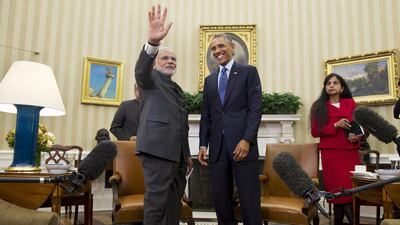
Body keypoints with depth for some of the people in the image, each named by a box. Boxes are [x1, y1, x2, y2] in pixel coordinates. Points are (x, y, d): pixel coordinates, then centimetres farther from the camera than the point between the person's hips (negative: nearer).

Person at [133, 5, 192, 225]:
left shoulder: (177, 88, 26)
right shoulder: (150, 80, 6)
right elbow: (141, 69, -19)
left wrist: (187, 154, 21)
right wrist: (152, 43, -38)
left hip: (177, 152, 8)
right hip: (157, 149, -7)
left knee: (174, 203, 10)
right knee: (157, 201, -8)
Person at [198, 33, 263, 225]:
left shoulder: (248, 72, 5)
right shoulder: (209, 80, 19)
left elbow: (255, 108, -4)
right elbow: (206, 116, 16)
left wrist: (247, 139, -15)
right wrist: (203, 144, 7)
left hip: (242, 143, -4)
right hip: (217, 146, 5)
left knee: (249, 200, -2)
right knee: (221, 199, 8)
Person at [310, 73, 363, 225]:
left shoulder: (350, 103, 12)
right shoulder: (319, 106, 6)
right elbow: (315, 131, 1)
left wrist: (357, 137, -8)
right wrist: (335, 125, -12)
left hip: (350, 152, 3)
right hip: (331, 153, -2)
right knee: (340, 191, -8)